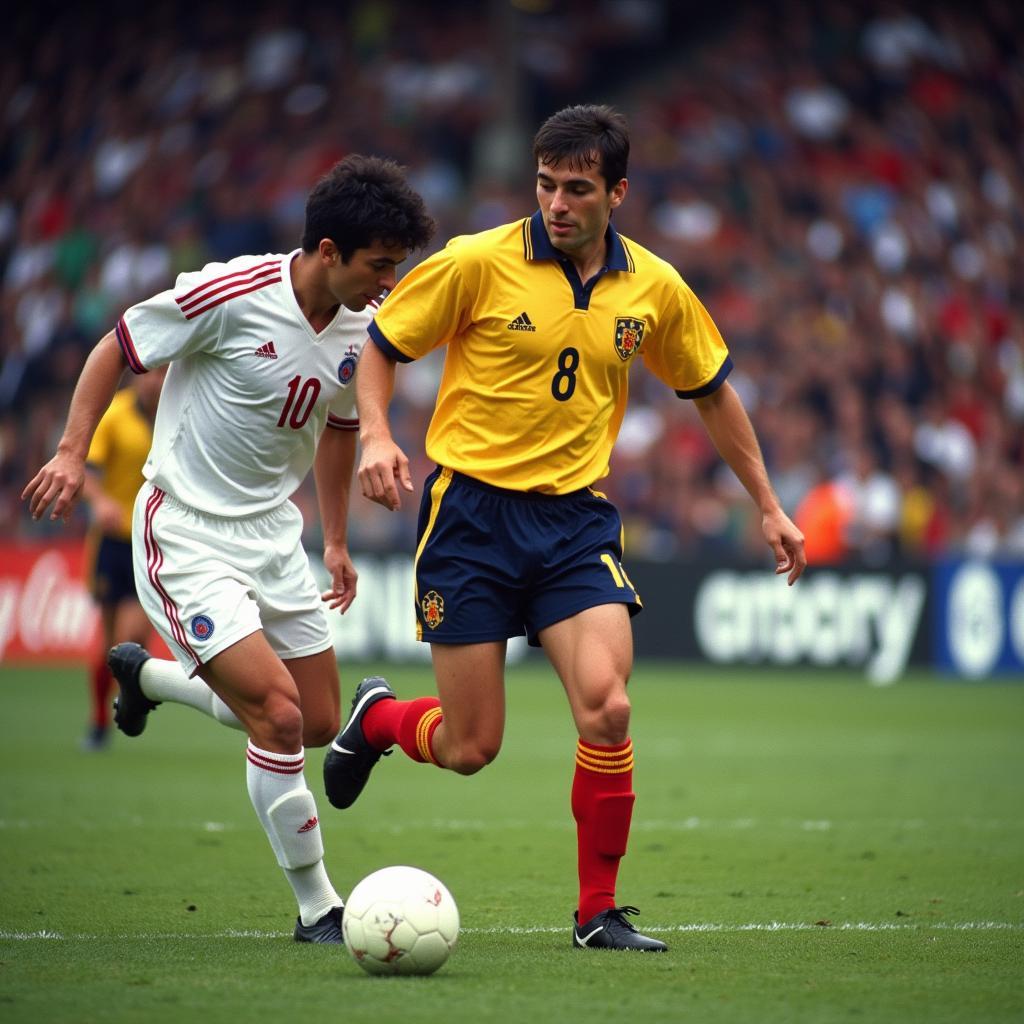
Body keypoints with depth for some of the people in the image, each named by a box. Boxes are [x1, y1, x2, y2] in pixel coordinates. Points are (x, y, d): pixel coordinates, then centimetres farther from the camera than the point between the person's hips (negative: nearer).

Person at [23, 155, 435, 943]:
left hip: (272, 534, 7)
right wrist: (72, 452, -15)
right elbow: (116, 350, -9)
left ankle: (146, 674, 34)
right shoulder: (230, 294, -21)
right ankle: (317, 907, -3)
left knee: (319, 723, 10)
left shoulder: (361, 329, -1)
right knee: (279, 714, -18)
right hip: (185, 533, -7)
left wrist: (336, 541, 21)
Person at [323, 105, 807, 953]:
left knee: (606, 708, -18)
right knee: (471, 748, -2)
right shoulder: (479, 262, -9)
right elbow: (379, 348, 0)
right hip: (471, 508, -2)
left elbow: (712, 391, 17)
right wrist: (377, 435, -18)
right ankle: (377, 717, 35)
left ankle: (598, 913, 0)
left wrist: (768, 506, 18)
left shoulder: (655, 288, 2)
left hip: (576, 516, 2)